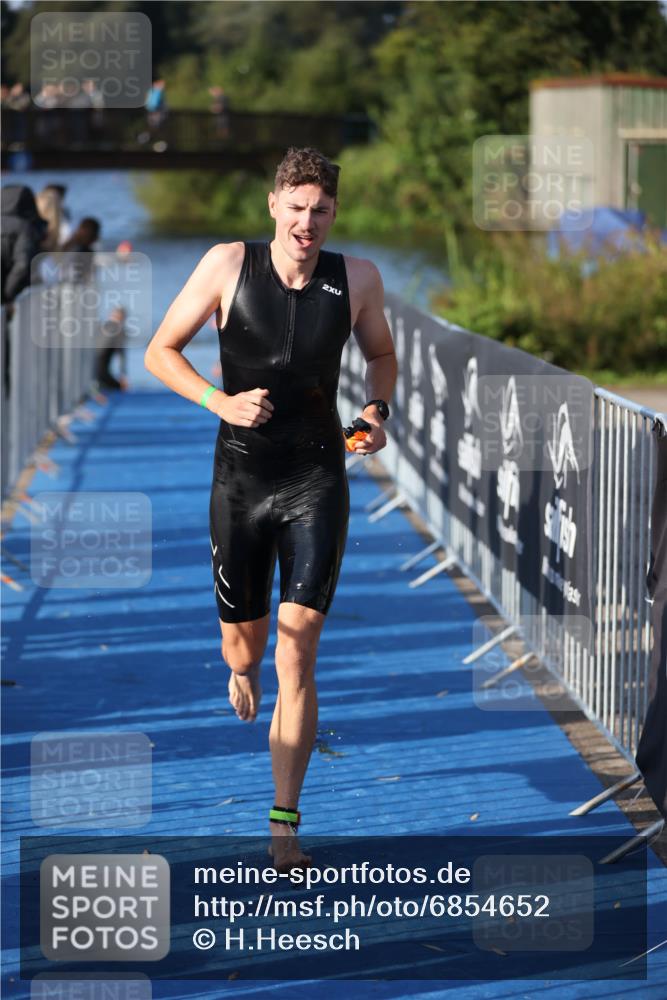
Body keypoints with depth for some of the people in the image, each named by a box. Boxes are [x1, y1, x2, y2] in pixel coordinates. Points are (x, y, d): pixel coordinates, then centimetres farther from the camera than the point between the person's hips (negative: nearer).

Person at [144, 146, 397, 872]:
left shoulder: (357, 279, -3)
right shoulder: (228, 265, -7)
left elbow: (381, 354, 17)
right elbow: (159, 352, -1)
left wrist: (377, 410, -3)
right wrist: (221, 403, -16)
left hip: (317, 483, -1)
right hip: (240, 479, 1)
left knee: (297, 654, -11)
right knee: (243, 643, 14)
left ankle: (284, 826, -7)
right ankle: (242, 674, 55)